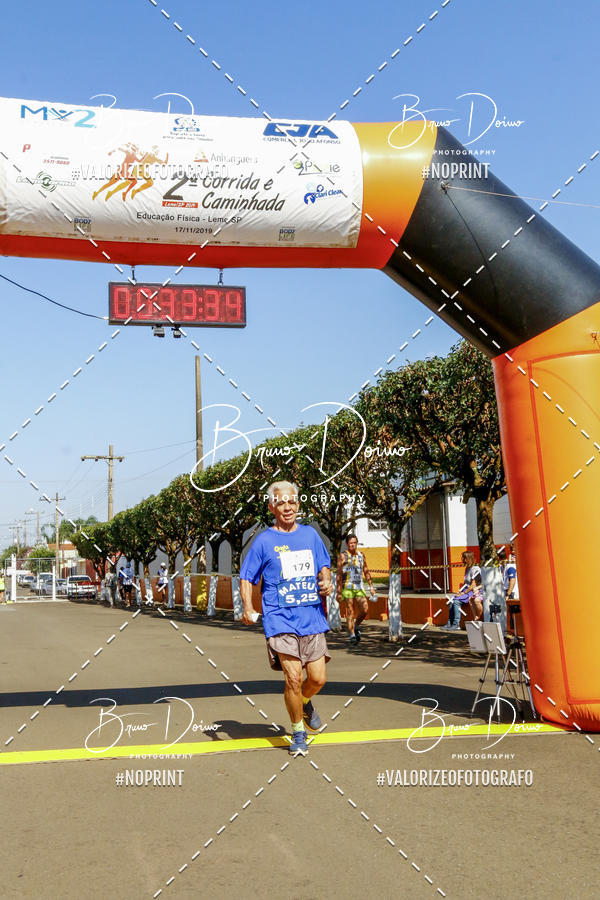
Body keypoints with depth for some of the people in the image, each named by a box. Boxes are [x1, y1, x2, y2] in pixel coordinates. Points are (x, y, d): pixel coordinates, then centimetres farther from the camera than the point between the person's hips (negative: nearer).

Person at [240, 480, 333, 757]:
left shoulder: (310, 534, 10)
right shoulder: (264, 540, 0)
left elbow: (324, 566, 22)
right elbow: (246, 578, 2)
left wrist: (327, 582, 1)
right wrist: (248, 608, -13)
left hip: (312, 617, 3)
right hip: (281, 620, -3)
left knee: (318, 679, 2)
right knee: (294, 678, -9)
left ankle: (305, 703, 38)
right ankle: (298, 732, 15)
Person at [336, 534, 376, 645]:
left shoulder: (361, 555, 13)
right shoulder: (343, 556, -1)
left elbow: (366, 572, 20)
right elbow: (339, 575, -3)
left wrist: (371, 586, 13)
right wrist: (338, 592, -7)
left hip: (359, 587, 4)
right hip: (347, 587, -4)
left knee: (365, 610, -6)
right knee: (350, 612, -4)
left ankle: (356, 626, 20)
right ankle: (352, 635, 2)